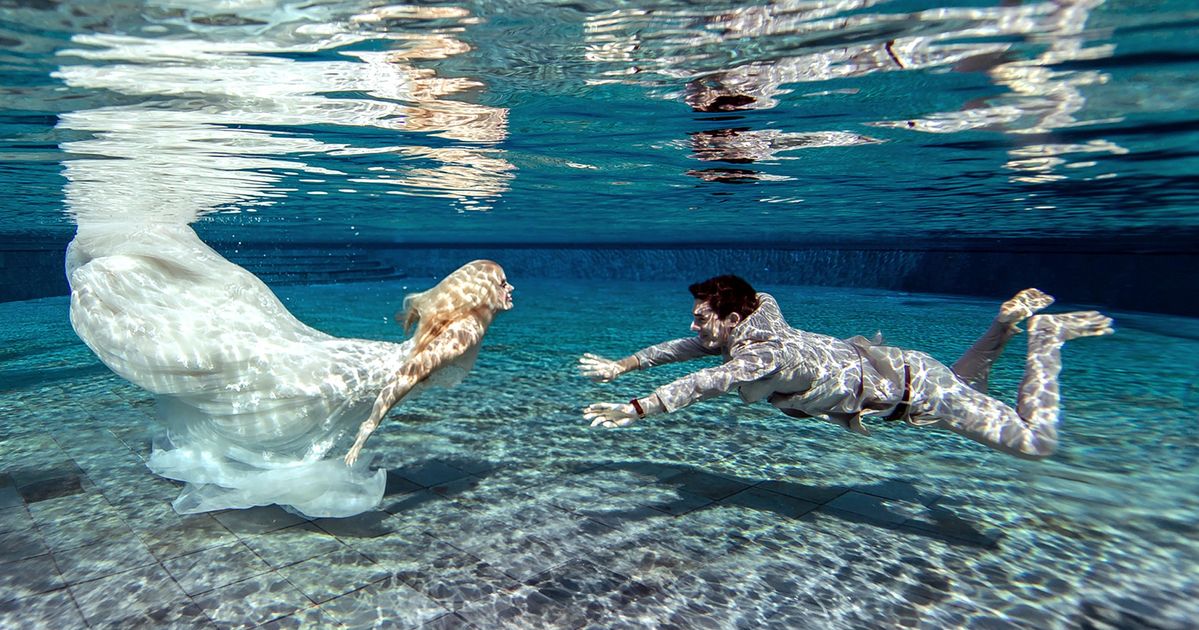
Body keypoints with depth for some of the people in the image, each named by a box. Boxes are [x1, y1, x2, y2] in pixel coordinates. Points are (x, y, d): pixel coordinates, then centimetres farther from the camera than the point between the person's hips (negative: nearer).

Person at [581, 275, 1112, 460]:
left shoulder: (763, 354, -34)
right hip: (872, 359, 8)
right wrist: (622, 365, 2)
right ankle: (1012, 318, 32)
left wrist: (634, 410, -53)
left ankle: (1044, 336, 12)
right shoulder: (745, 332, -8)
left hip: (909, 385, -8)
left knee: (1034, 443, -1)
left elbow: (703, 384, -49)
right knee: (964, 384, 37)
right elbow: (685, 348, 2)